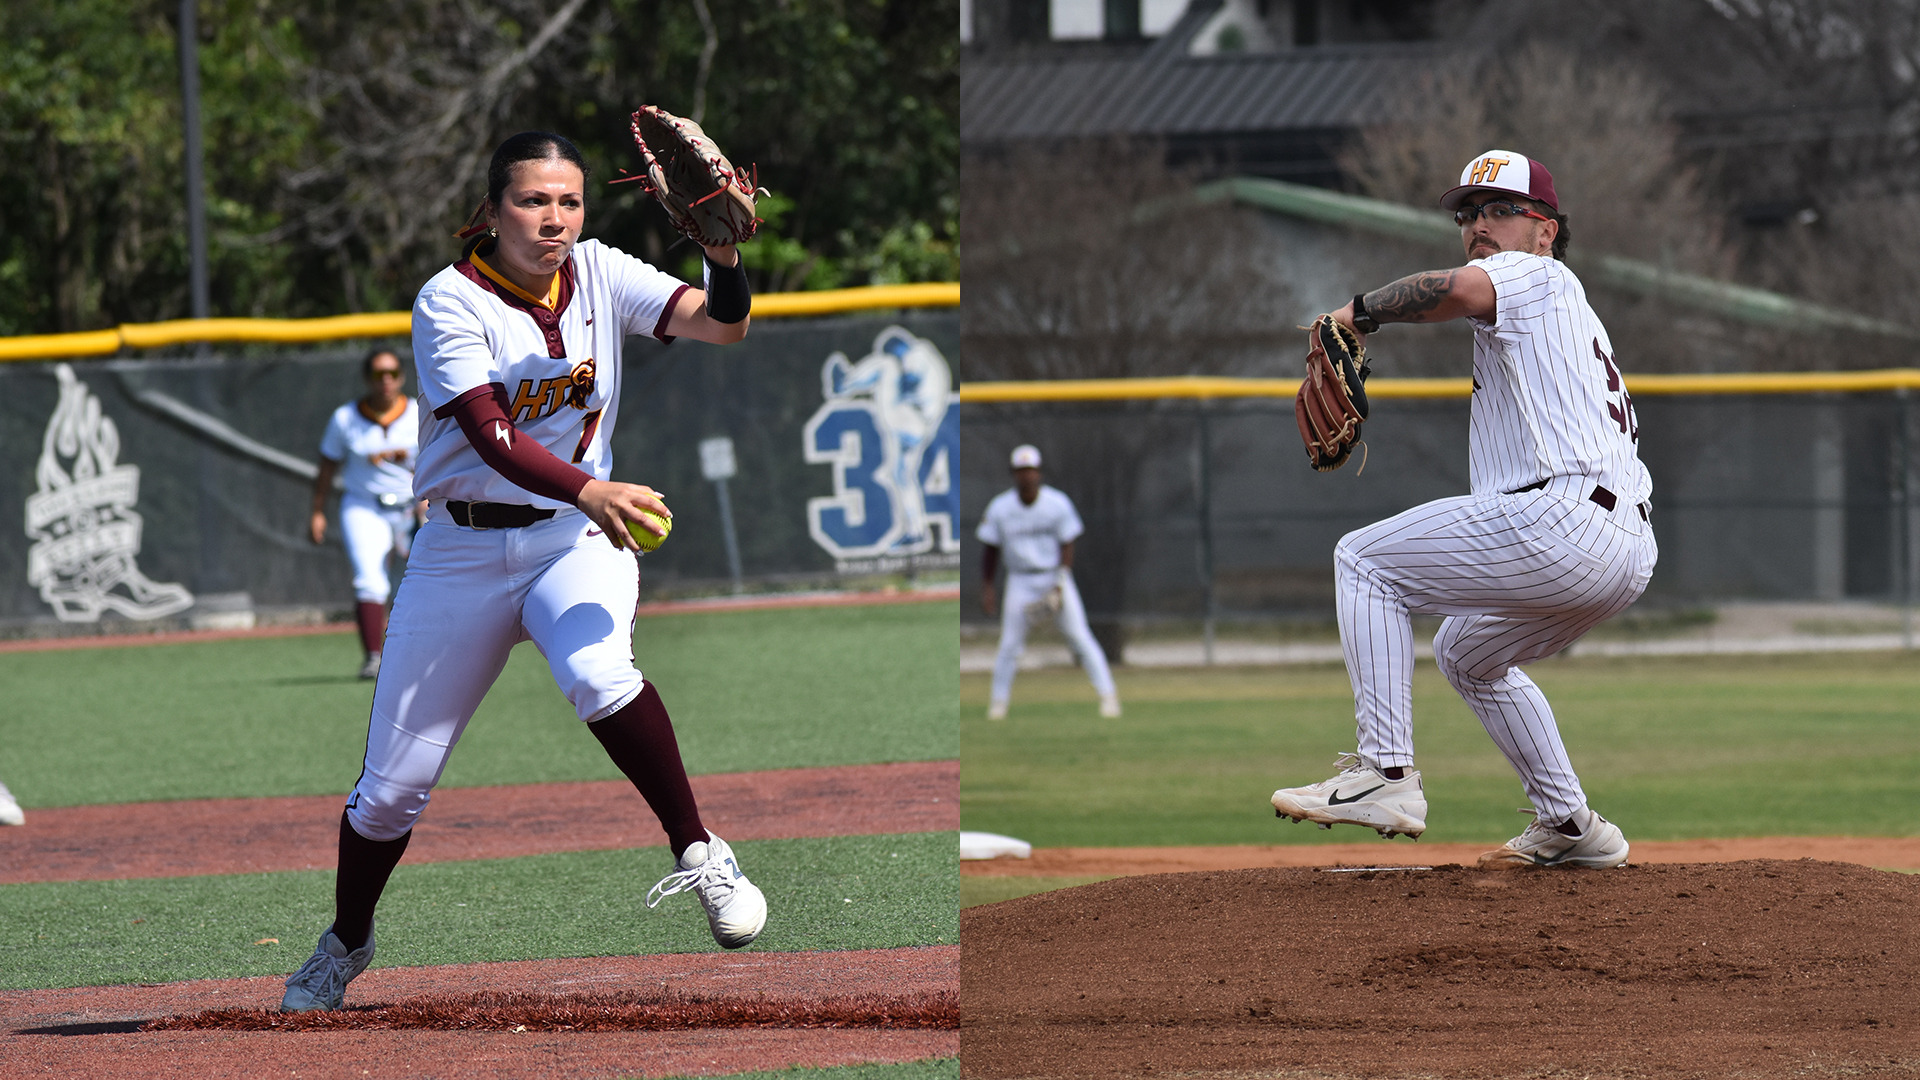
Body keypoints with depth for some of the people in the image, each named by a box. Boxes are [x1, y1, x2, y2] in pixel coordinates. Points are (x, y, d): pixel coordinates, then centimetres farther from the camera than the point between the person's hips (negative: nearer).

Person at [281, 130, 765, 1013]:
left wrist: (725, 255, -34)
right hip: (463, 553, -1)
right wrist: (589, 491, -43)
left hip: (576, 541, 1)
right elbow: (494, 440, -26)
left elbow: (721, 325, -12)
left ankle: (699, 855, -24)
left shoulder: (598, 274, -2)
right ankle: (346, 941, 30)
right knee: (392, 784, 4)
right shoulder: (452, 302, -14)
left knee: (596, 671, -35)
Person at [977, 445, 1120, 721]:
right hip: (1021, 581, 1)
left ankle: (1107, 695, -5)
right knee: (1009, 644, -2)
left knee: (1080, 637, -7)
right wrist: (986, 589, 1)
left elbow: (1067, 545, -4)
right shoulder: (999, 508, -4)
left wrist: (1060, 584, -14)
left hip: (1055, 577, -1)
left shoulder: (1058, 504, -8)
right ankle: (998, 702, 10)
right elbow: (991, 550, 5)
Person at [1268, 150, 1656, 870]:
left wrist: (1361, 312, -8)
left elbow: (1458, 289, -21)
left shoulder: (1536, 275, 3)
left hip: (1562, 518, -10)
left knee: (1364, 560, 0)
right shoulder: (1573, 309, 33)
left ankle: (1386, 775, -11)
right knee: (1467, 655, 31)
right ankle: (1572, 829, 28)